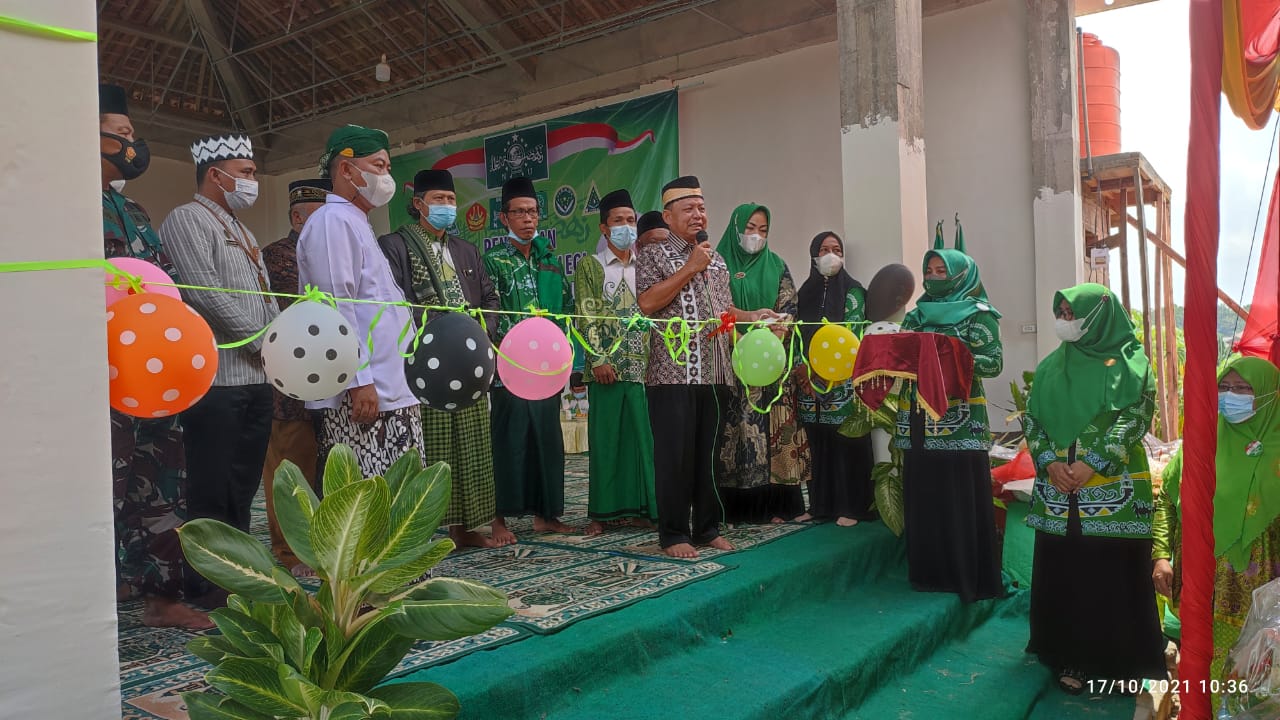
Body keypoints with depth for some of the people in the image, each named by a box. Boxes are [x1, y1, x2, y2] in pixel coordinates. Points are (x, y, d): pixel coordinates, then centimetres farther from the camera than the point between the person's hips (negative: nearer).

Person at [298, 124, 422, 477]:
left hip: (390, 391, 10)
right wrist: (360, 379, -21)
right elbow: (337, 306, -17)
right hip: (362, 392, -10)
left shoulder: (356, 224, 23)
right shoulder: (333, 220, -8)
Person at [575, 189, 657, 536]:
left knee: (643, 437, 2)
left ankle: (640, 507, 12)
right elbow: (587, 316, -2)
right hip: (607, 368, -3)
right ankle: (602, 511, 8)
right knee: (605, 439, 0)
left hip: (644, 366, 3)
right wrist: (598, 360, -12)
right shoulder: (590, 266, 6)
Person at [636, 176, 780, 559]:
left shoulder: (716, 260, 20)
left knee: (708, 453, 10)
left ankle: (708, 528, 20)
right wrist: (689, 269, -11)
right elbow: (647, 303, -13)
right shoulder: (653, 254, 1)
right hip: (672, 373, -5)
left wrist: (754, 316, 7)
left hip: (714, 373, 6)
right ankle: (674, 534, 7)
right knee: (675, 455, -3)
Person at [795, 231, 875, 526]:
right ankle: (821, 505, 14)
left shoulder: (853, 292, 1)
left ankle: (850, 507, 4)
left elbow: (852, 337, -7)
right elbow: (798, 335, 10)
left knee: (846, 443, -3)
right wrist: (801, 369, -7)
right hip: (810, 383, 4)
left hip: (843, 381, -4)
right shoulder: (805, 292, 13)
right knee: (817, 444, 6)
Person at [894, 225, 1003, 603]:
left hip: (959, 424, -5)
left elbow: (995, 362, -9)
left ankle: (970, 578, 8)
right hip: (917, 423, 5)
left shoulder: (977, 315, 0)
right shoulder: (916, 315, 16)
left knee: (960, 501, -3)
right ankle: (930, 572, 18)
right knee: (922, 500, 7)